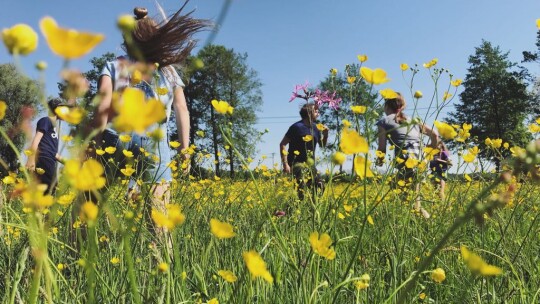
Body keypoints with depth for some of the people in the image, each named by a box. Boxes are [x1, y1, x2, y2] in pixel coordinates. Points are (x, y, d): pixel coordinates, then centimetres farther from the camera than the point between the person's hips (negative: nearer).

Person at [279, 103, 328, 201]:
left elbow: (322, 145, 18)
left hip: (310, 163, 7)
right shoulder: (297, 127, -13)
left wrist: (325, 134, -2)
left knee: (319, 187, 3)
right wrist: (285, 164, -18)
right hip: (297, 163, -7)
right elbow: (282, 144, -12)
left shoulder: (316, 128, 6)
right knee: (301, 188, -21)